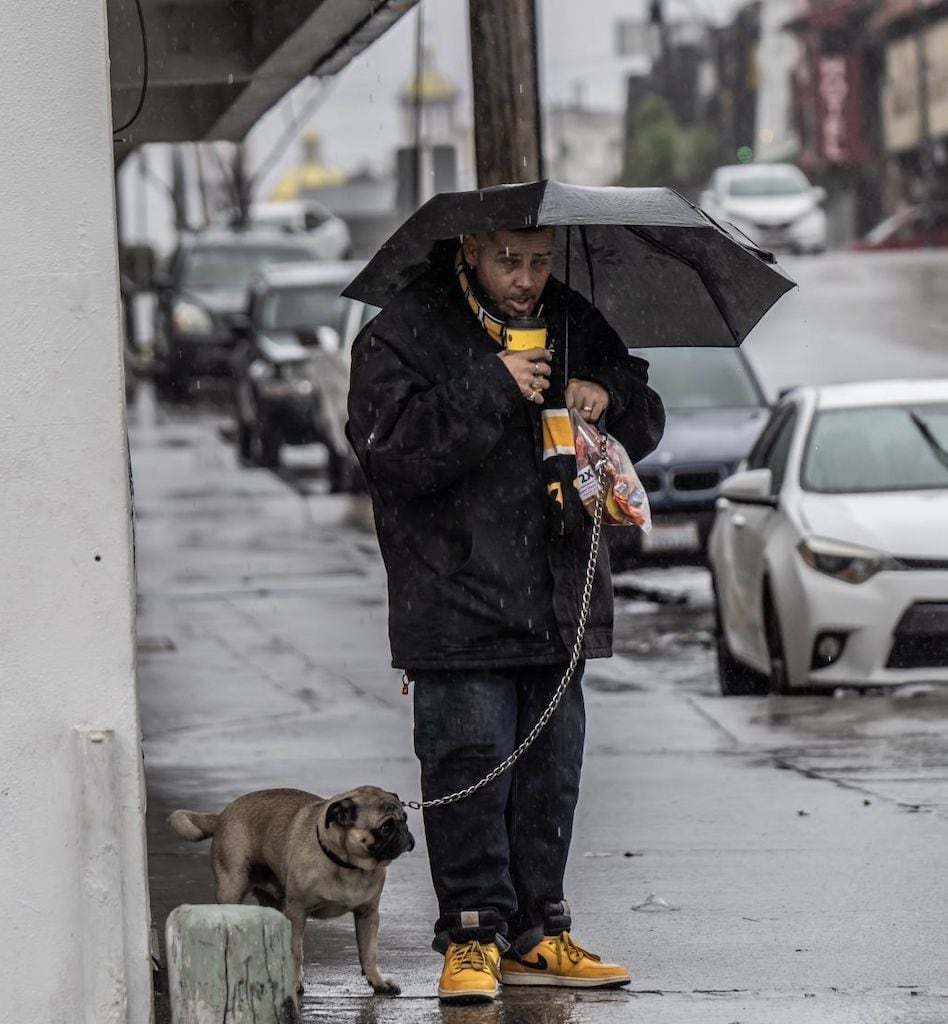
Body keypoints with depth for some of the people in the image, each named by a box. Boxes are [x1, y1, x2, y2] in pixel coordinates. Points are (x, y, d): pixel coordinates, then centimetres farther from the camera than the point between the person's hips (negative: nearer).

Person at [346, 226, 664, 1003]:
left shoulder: (575, 327, 10)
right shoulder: (403, 336, -6)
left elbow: (646, 428, 18)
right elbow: (392, 452, -17)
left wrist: (608, 399, -5)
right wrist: (489, 389, -22)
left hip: (559, 605, 5)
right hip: (457, 601, -5)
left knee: (552, 768, 9)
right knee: (470, 766, -6)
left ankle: (536, 932, 18)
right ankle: (473, 935, 3)